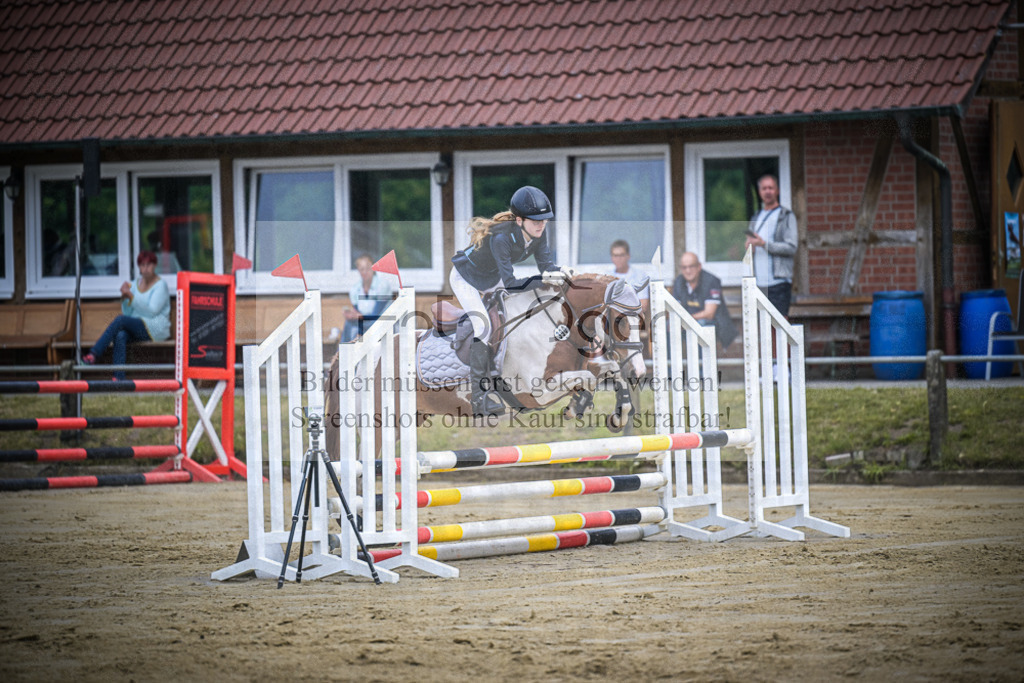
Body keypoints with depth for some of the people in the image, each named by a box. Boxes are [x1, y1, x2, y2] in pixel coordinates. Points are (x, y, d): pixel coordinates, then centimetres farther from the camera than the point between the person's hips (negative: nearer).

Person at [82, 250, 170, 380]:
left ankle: (93, 354, -30)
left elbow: (152, 311, -14)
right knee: (120, 335, -31)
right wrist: (124, 297, -7)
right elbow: (127, 313, 13)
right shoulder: (136, 284, 16)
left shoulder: (160, 285, -2)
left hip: (156, 329, -5)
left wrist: (131, 296, -17)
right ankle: (118, 378, -40)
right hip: (136, 329, 5)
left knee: (120, 320, -28)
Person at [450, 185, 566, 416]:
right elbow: (510, 284, -41)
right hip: (466, 280, -8)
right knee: (483, 326, -22)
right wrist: (544, 279, -47)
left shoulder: (537, 233, -19)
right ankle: (480, 395, -21)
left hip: (492, 278, 8)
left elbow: (546, 264, -17)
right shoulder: (501, 238, -40)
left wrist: (559, 273, -38)